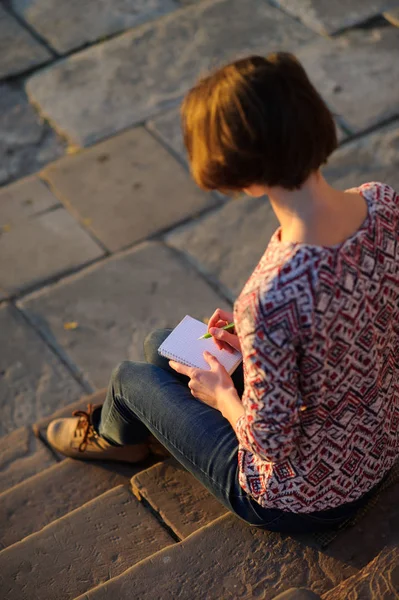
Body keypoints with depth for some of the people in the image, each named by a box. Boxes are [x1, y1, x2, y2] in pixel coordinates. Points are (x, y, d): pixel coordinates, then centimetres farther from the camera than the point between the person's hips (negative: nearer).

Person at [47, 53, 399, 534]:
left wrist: (222, 394, -8)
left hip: (299, 502, -6)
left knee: (132, 376, 17)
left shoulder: (270, 297, -41)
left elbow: (271, 444, -28)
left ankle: (114, 436, 55)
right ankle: (124, 430, 56)